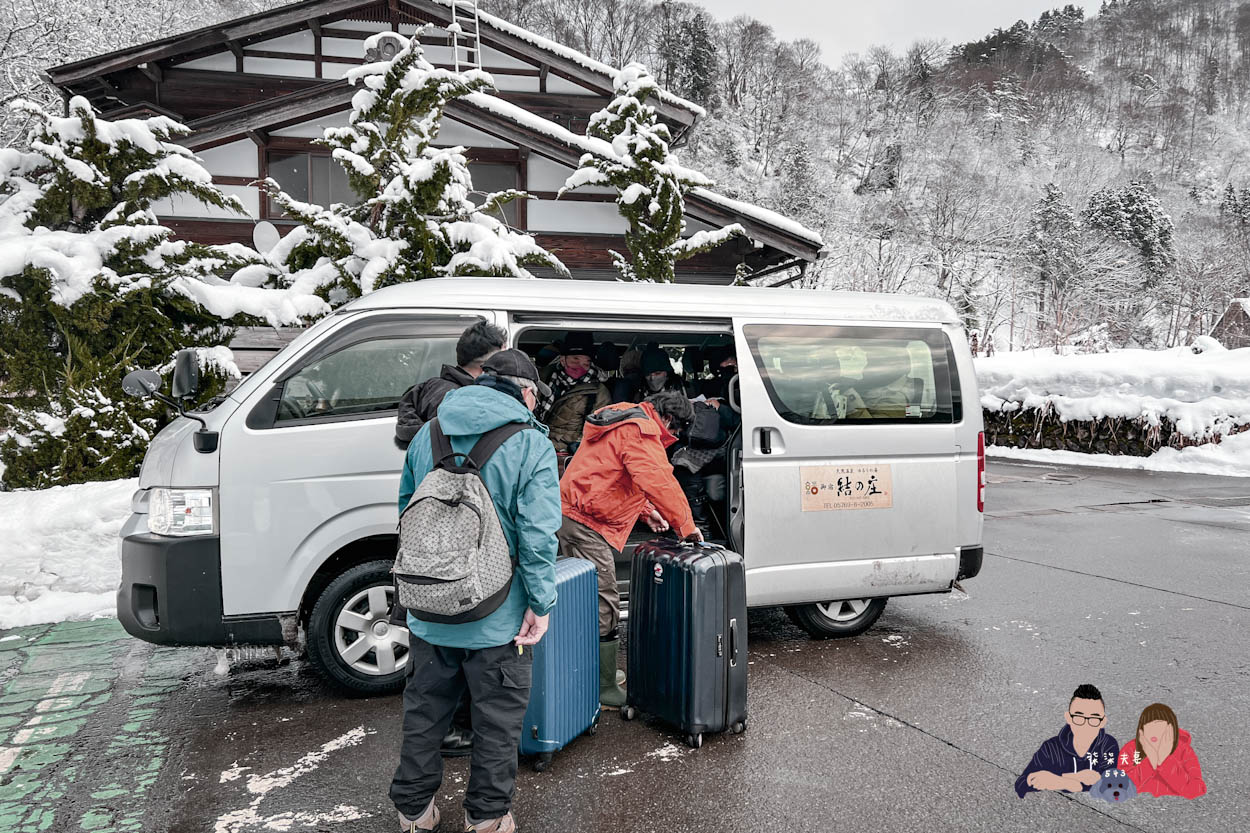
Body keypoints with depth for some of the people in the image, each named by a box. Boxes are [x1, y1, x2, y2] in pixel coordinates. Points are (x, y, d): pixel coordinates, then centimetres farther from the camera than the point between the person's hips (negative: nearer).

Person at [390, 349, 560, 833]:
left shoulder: (428, 434, 5)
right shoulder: (531, 445, -13)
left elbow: (406, 505, 15)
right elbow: (538, 535, -18)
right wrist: (542, 603, -10)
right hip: (495, 617, -5)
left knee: (424, 710, 20)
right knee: (498, 716, 14)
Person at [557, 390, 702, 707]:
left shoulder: (622, 421, 21)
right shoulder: (641, 433, -13)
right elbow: (660, 483, -21)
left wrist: (646, 510, 25)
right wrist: (686, 525, -11)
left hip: (567, 513, 11)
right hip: (587, 525, -11)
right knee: (604, 609, -6)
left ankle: (599, 675, 27)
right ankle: (604, 691, 0)